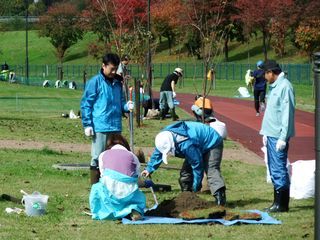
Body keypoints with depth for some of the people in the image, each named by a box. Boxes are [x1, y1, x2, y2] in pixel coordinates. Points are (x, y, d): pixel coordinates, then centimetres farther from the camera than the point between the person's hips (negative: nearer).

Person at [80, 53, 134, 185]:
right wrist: (87, 124, -10)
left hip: (116, 127, 6)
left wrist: (126, 106, -2)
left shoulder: (117, 83, 12)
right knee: (98, 158, -2)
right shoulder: (95, 82, -5)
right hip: (100, 128, -6)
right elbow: (85, 104, -5)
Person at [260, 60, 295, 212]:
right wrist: (266, 133, 17)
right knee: (274, 170, 14)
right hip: (271, 135, 10)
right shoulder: (274, 87, 15)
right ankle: (277, 202, 21)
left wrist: (283, 138, -21)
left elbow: (287, 114, -19)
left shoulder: (285, 87, -15)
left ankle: (282, 204, -1)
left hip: (279, 136, -10)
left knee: (279, 170, -6)